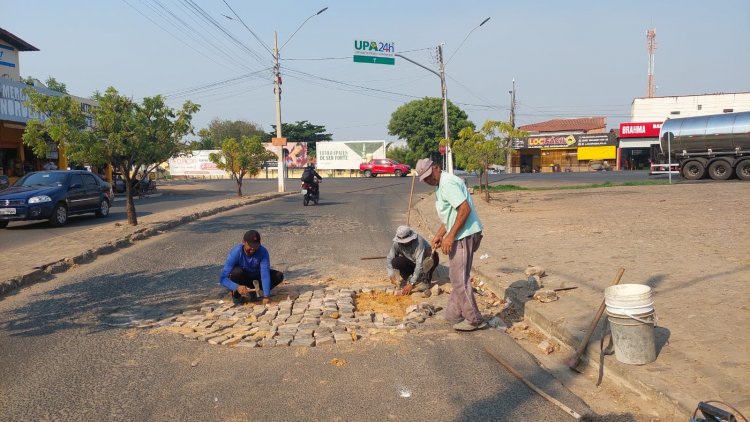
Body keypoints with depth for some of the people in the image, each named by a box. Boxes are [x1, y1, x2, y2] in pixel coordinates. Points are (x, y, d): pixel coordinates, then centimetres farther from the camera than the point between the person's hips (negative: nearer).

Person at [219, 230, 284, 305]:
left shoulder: (263, 252, -24)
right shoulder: (235, 253, -29)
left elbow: (265, 275, -31)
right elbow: (222, 279, -34)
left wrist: (266, 295, -43)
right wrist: (237, 287, -52)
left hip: (254, 278, 3)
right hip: (240, 282, -3)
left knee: (279, 275, -17)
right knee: (237, 271, -36)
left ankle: (253, 291, -3)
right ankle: (236, 295, -9)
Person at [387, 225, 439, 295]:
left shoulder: (418, 241, -35)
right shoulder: (397, 243, -21)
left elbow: (420, 264, -38)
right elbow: (389, 259, -16)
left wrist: (411, 284, -40)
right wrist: (391, 275, -32)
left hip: (426, 261, -3)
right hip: (412, 262, 3)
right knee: (395, 262, -25)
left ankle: (425, 281, -17)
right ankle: (406, 277, 3)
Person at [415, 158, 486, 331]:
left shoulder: (448, 183, -16)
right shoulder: (441, 186, 17)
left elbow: (465, 209, -24)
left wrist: (450, 236, -22)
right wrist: (439, 234, 15)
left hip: (465, 235, -11)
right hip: (460, 236, 11)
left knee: (459, 279, -4)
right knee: (457, 277, 17)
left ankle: (474, 320, 6)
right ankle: (454, 315, 27)